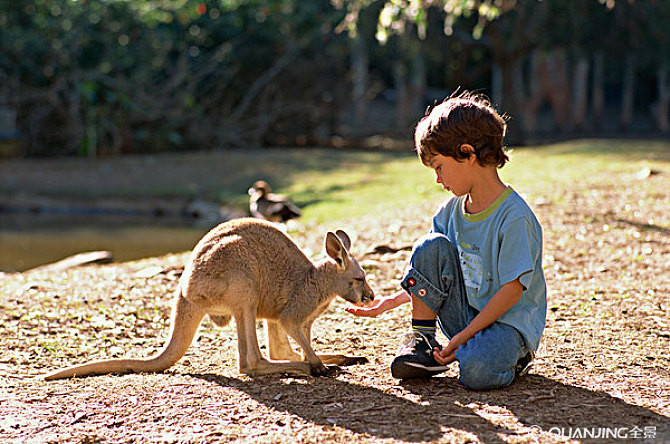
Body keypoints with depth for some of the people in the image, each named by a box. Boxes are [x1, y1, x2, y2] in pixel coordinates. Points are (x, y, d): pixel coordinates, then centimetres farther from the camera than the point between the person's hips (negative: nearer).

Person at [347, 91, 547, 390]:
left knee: (476, 370, -36)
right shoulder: (454, 209, 4)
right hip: (465, 317, 6)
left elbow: (512, 290, -20)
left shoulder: (514, 216, -19)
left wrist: (462, 337, -20)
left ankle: (511, 354, 0)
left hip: (510, 321, -6)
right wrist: (392, 301, 2)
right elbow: (433, 274, 13)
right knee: (430, 246, -14)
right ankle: (421, 342, -5)